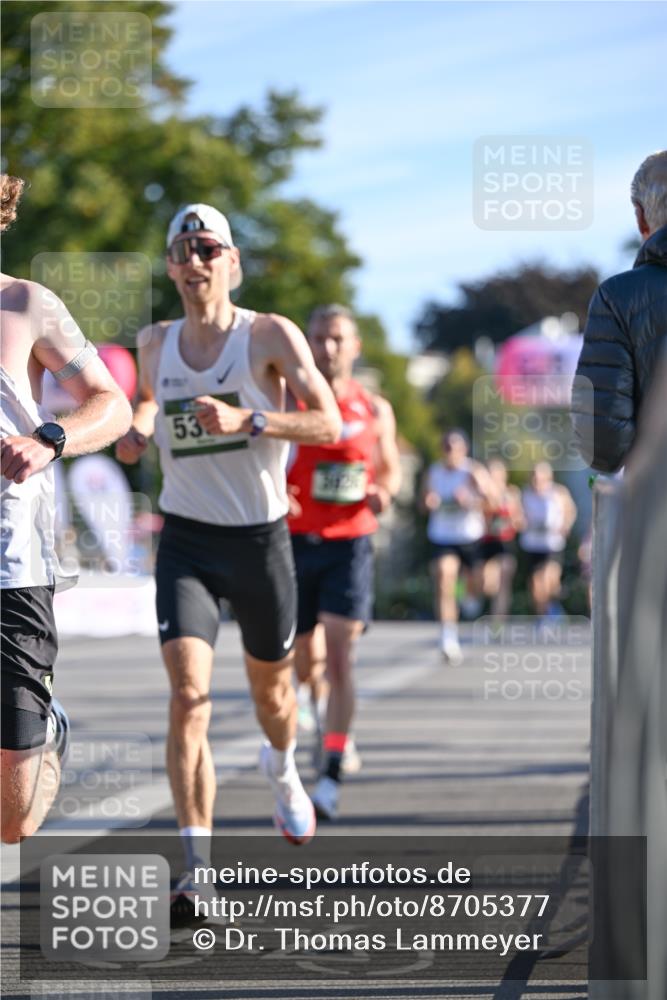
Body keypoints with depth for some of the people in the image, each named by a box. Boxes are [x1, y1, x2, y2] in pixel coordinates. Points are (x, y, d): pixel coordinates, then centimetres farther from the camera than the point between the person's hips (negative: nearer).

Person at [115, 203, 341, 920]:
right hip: (185, 539, 1)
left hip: (260, 538, -1)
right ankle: (196, 870, -19)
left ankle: (281, 771, 55)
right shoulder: (155, 344, 3)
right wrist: (137, 431, 2)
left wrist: (247, 419, -28)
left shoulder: (271, 335, -8)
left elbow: (329, 424, -14)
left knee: (270, 686, 18)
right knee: (189, 694, -17)